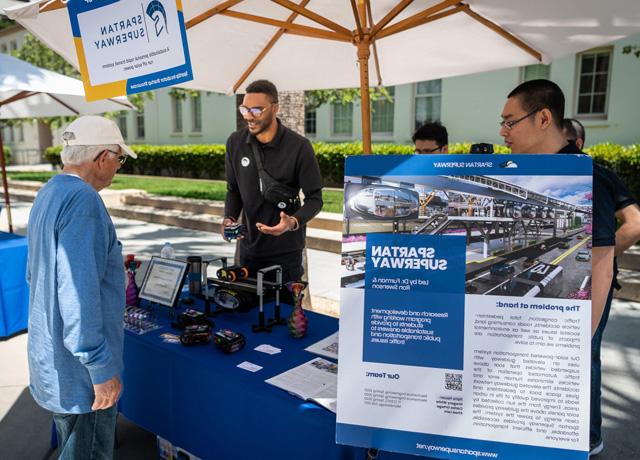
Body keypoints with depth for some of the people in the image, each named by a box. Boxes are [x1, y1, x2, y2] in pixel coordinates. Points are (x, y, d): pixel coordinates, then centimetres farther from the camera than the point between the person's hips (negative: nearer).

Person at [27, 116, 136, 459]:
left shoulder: (48, 194, 9)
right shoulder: (82, 201, -24)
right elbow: (78, 293, -29)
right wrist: (102, 368, -24)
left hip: (51, 358, 10)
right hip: (80, 369, -10)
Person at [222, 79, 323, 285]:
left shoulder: (299, 147, -16)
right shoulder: (235, 142, -3)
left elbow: (314, 198, -11)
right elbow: (233, 190, 8)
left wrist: (294, 221, -29)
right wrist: (229, 218, -9)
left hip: (286, 250, -4)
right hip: (249, 247, 4)